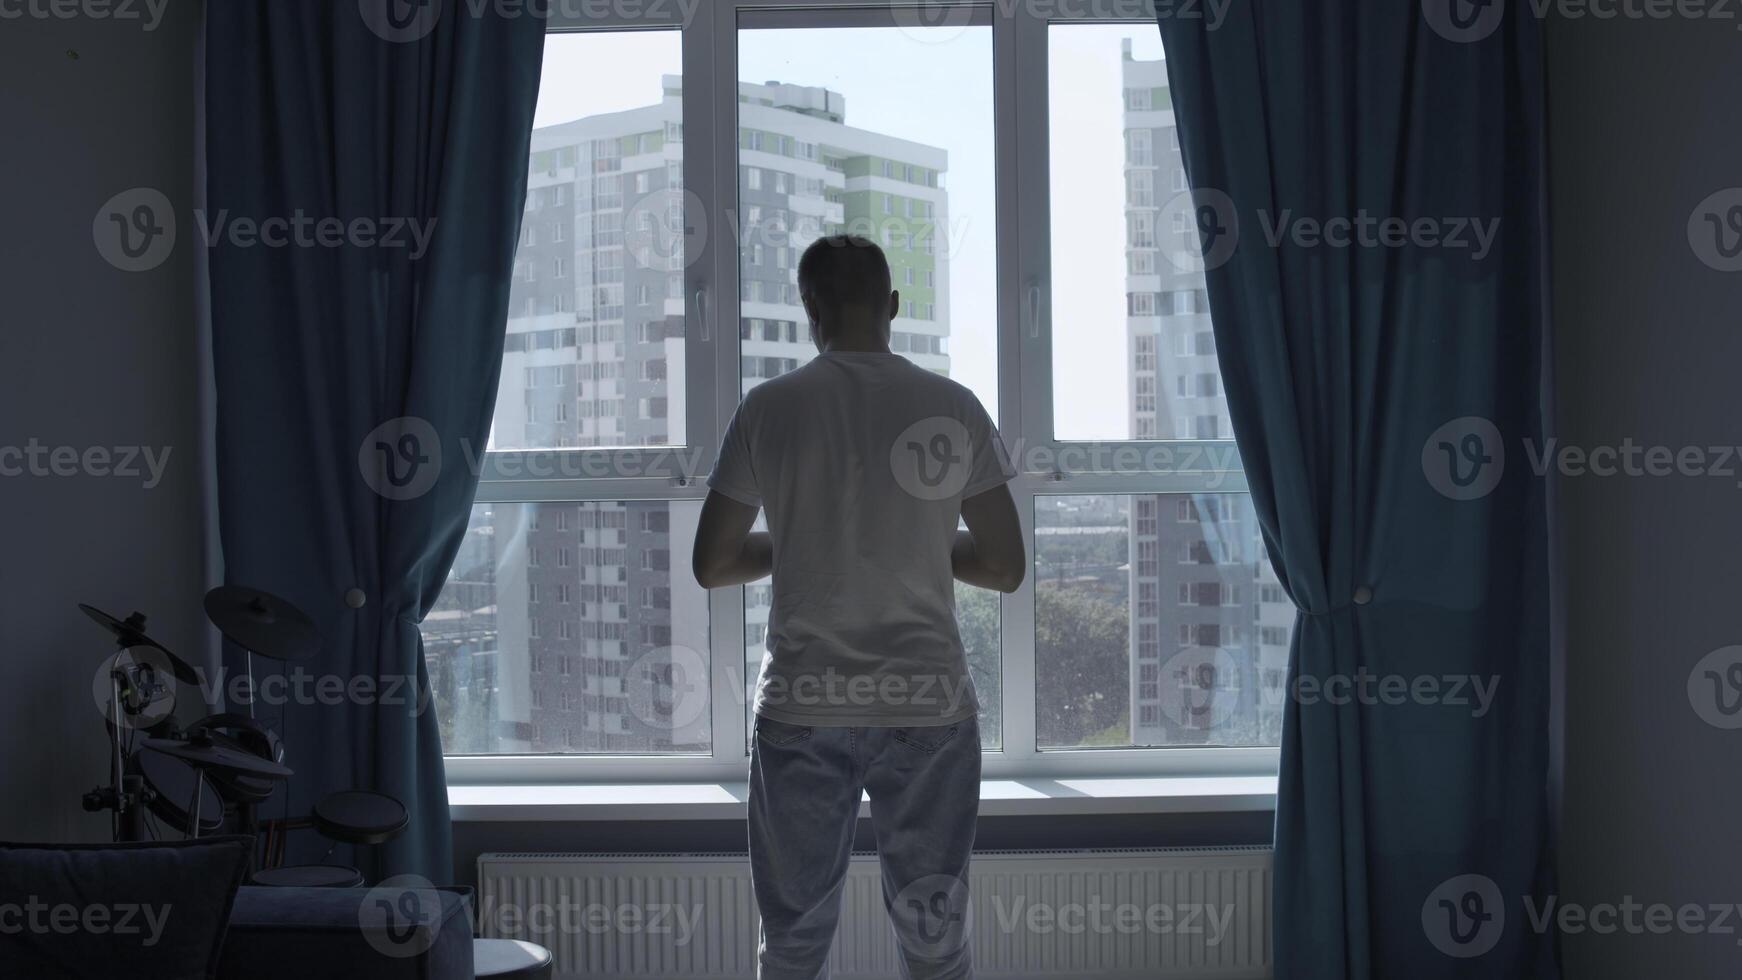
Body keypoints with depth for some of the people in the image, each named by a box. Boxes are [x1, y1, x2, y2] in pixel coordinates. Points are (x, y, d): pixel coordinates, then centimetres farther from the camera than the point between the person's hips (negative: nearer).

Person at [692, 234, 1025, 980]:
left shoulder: (769, 409, -3)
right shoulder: (953, 408, -2)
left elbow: (711, 566, 0)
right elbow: (1006, 568, 0)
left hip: (802, 706, 0)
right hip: (929, 706, 0)